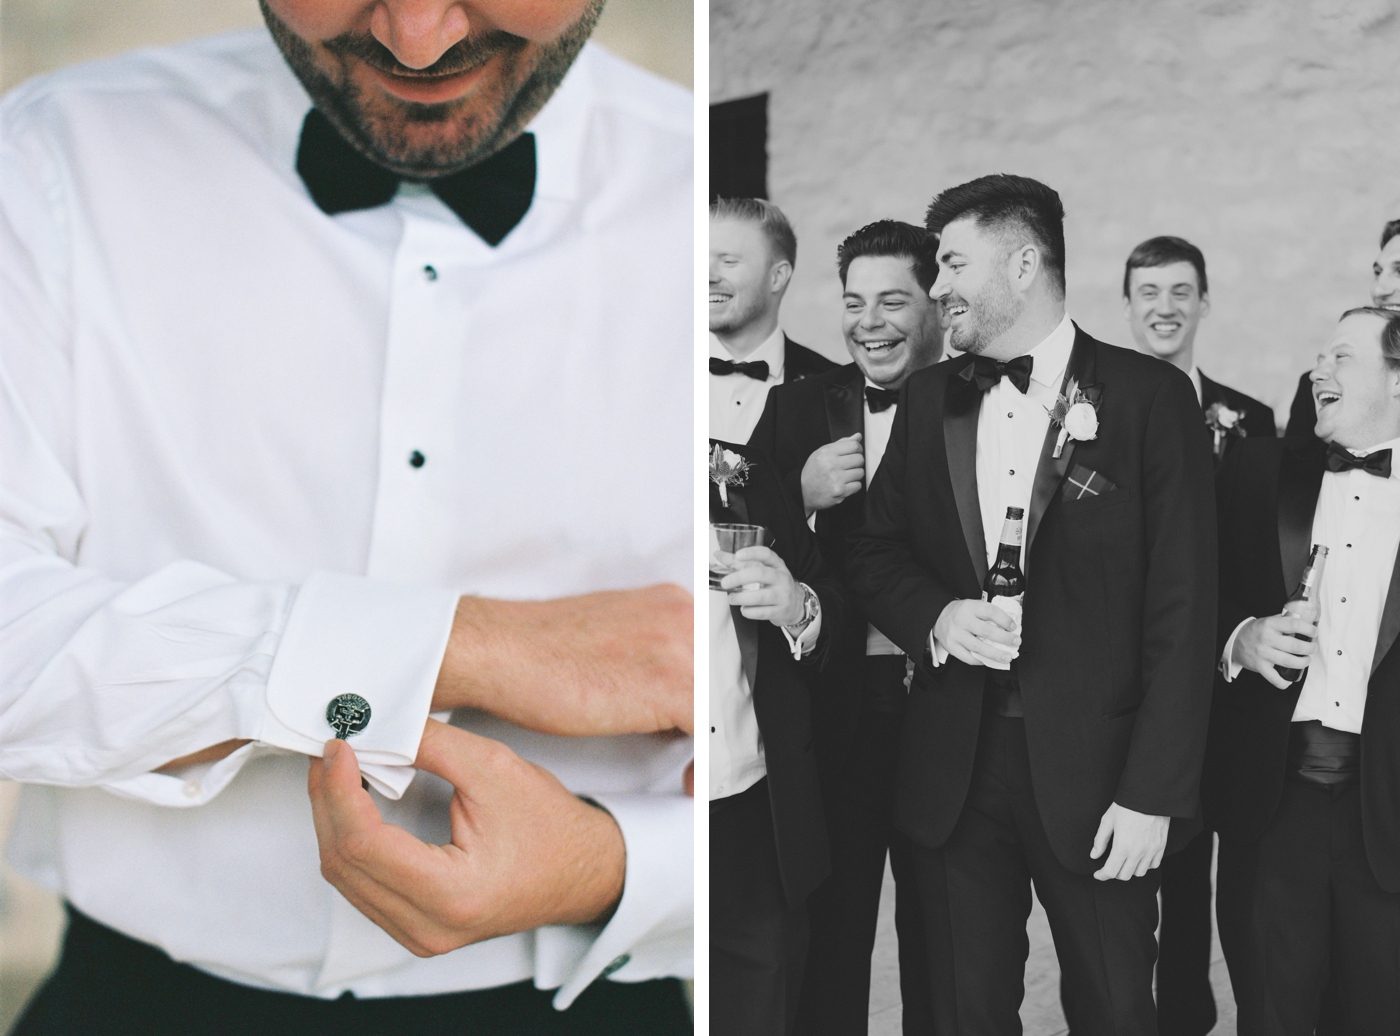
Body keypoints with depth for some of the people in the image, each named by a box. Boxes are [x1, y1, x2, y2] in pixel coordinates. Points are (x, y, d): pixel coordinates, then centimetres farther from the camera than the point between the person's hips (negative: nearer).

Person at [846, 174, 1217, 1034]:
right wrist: (936, 616, -9)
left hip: (1093, 767, -3)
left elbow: (1182, 608, -8)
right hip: (954, 763, 4)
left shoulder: (1149, 395, -5)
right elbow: (875, 553, 13)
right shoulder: (931, 397, 9)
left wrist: (1153, 795, -12)